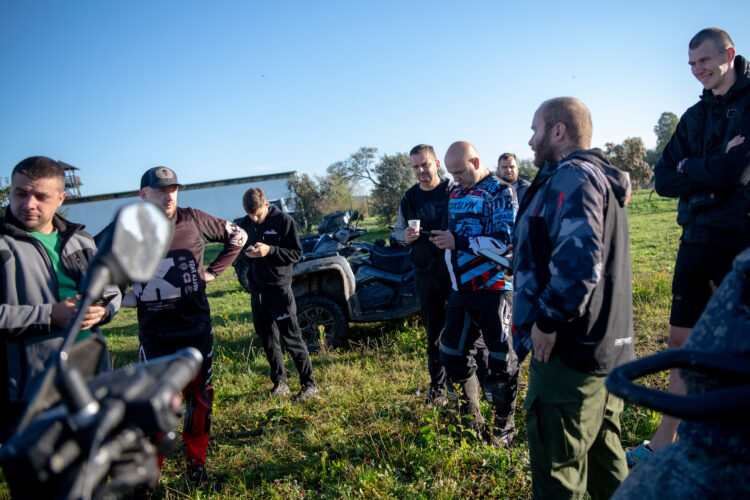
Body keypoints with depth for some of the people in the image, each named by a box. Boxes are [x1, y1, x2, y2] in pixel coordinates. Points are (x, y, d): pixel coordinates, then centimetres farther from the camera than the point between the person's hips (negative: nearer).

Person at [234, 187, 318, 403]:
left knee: (291, 337, -4)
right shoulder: (245, 223, 7)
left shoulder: (283, 220, -8)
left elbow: (296, 253, -8)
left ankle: (309, 384, 5)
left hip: (279, 287, -6)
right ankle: (279, 383, 25)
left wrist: (270, 250, -23)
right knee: (267, 339, 12)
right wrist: (245, 252, -9)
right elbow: (237, 248, 15)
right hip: (257, 289, 6)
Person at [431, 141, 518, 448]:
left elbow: (505, 241, -17)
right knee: (452, 354, 10)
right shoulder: (455, 193, 14)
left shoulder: (500, 192, -7)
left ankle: (504, 427, 20)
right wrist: (442, 240, 6)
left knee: (501, 359, 3)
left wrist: (459, 241, -22)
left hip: (493, 287, -7)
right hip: (460, 289, 7)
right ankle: (471, 418, 29)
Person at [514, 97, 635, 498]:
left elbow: (578, 259, -28)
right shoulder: (602, 177, 19)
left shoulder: (571, 176, -15)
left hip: (570, 350, -11)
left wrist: (548, 320, -21)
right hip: (609, 346, 11)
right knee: (603, 456, 24)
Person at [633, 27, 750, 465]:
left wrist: (688, 168, -2)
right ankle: (666, 442, 22)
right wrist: (711, 169, -11)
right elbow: (663, 180, 5)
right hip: (697, 239, 6)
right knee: (684, 340, 10)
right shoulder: (696, 116, 14)